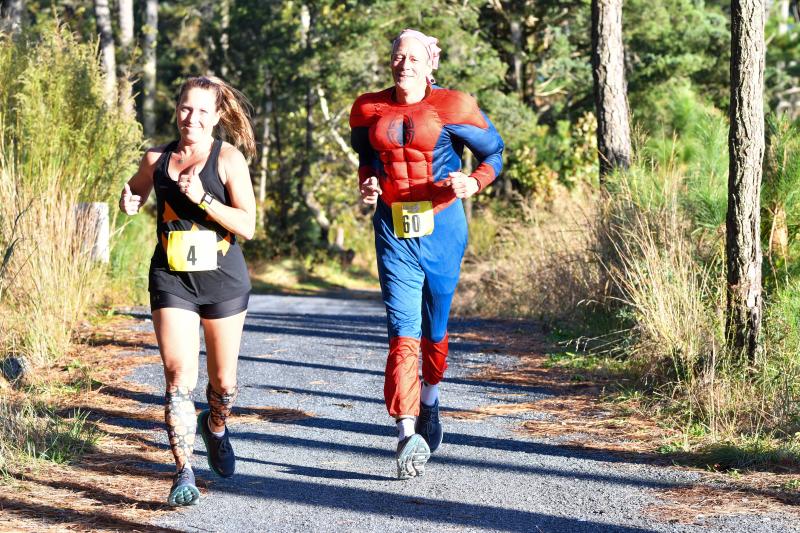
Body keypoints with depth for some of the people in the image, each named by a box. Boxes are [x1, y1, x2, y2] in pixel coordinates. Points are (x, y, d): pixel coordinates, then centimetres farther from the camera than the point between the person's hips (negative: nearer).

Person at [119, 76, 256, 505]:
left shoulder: (228, 159, -6)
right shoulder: (157, 160, 4)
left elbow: (247, 225, -13)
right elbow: (135, 192, 24)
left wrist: (202, 198, -24)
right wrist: (129, 203, 1)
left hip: (223, 281, -1)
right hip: (172, 280, 1)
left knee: (223, 382, 12)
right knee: (180, 377, -14)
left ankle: (215, 427, 46)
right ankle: (184, 473, -11)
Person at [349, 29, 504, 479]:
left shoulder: (451, 109, -5)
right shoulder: (370, 111, 6)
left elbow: (493, 152, 5)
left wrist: (475, 183, -14)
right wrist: (367, 185, 5)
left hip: (442, 226, -1)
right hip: (393, 227, 1)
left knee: (435, 328, 13)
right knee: (403, 331, -11)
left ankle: (430, 402, 41)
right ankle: (408, 433, -19)